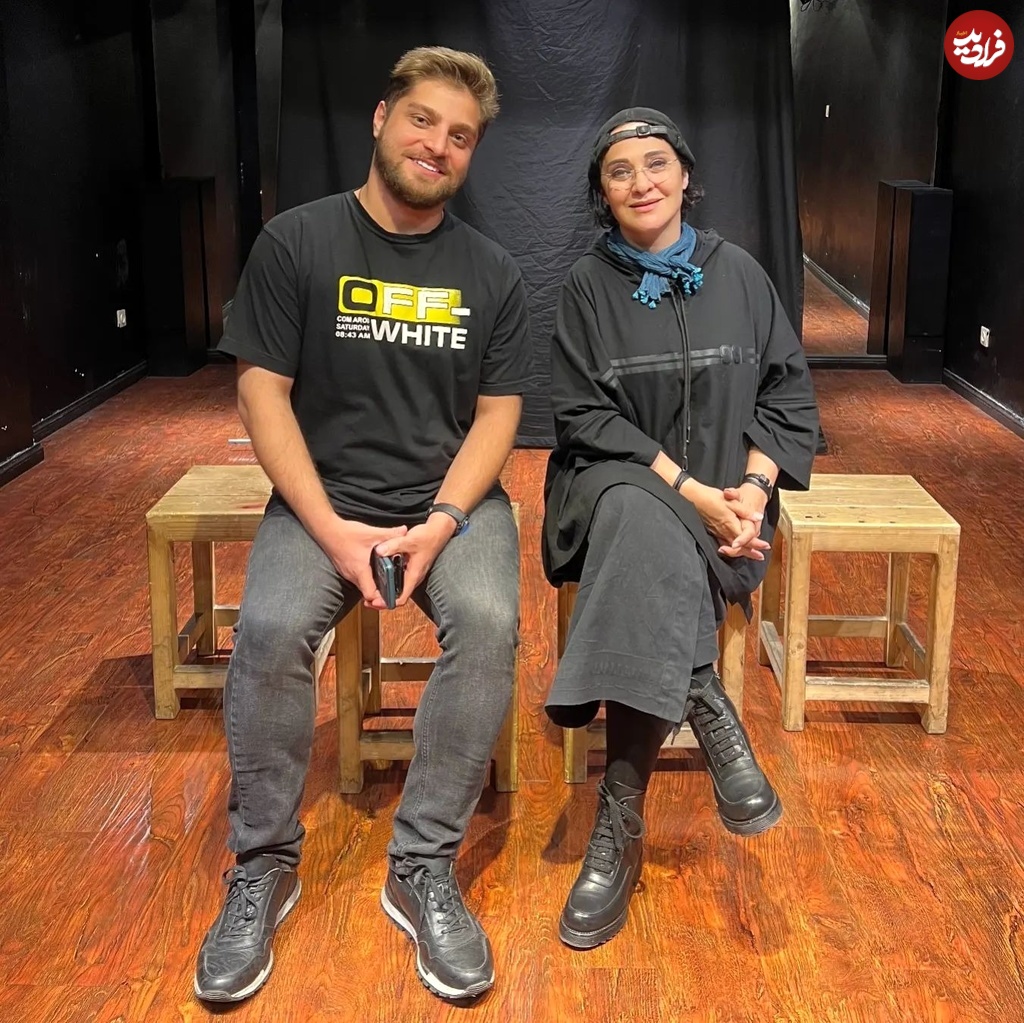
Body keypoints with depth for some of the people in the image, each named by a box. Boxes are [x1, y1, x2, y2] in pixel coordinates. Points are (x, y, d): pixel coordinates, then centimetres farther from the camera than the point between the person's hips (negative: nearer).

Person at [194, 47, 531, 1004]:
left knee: (488, 624, -30)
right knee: (269, 630, -30)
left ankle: (423, 868, -15)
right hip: (323, 497, -1)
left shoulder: (493, 273, 5)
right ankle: (263, 868, -9)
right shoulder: (295, 242, -2)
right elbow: (262, 393, -5)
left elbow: (497, 414, 2)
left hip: (454, 498, 1)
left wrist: (440, 523, -16)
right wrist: (332, 529, -16)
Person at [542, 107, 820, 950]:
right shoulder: (588, 285, 2)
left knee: (648, 559, -33)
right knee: (650, 532, -40)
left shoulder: (738, 273, 7)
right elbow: (587, 416, -5)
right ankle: (708, 713, -30)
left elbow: (787, 392, 8)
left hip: (727, 492, 1)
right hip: (620, 485, -1)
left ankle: (621, 826, -29)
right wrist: (691, 492, -16)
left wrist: (753, 486, -10)